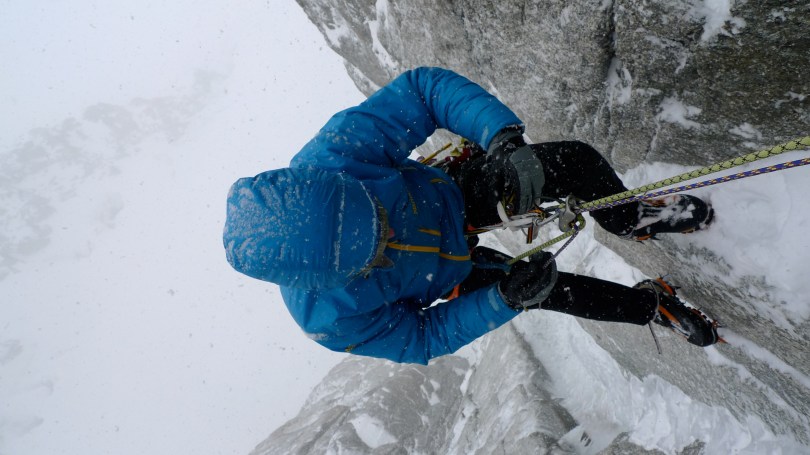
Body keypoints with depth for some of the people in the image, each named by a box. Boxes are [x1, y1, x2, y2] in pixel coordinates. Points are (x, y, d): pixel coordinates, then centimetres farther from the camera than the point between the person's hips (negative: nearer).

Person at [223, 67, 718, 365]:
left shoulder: (327, 160, -36)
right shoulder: (330, 320, -34)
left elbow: (424, 87, -27)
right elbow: (421, 339, -18)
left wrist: (505, 138, -41)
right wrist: (505, 301, -30)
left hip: (452, 192, 2)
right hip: (450, 277, -1)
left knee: (578, 159, -8)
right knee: (554, 291, -3)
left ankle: (632, 220, 28)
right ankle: (652, 304, 33)